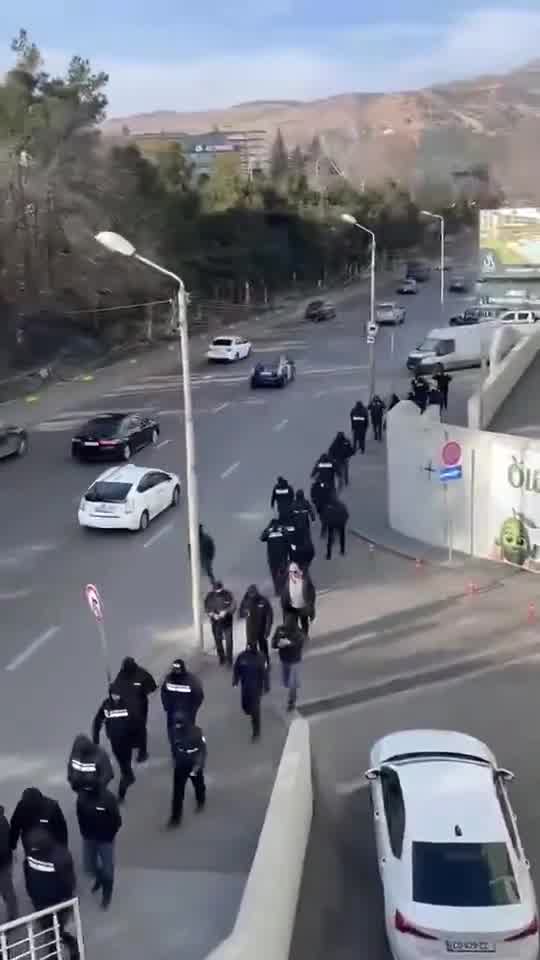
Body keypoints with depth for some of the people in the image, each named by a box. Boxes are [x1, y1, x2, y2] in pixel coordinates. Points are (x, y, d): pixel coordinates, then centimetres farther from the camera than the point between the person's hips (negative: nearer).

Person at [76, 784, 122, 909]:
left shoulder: (108, 798, -26)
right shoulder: (82, 796, -15)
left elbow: (117, 821, -15)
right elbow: (80, 817, 3)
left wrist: (109, 836, -8)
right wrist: (84, 833, 4)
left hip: (105, 839, -4)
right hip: (88, 838, 4)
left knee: (107, 868, 9)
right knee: (89, 866, 17)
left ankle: (106, 894, 34)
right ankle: (99, 878, 51)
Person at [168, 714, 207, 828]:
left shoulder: (196, 732, -26)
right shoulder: (174, 731, -16)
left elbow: (202, 750, -18)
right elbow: (173, 747, 3)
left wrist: (197, 766, -21)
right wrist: (175, 760, 13)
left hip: (194, 765, -2)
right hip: (180, 766, 2)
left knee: (198, 785, 24)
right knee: (177, 792, 0)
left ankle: (201, 801, 54)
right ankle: (175, 817, 8)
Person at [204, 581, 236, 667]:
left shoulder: (228, 594, -11)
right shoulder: (210, 596, -7)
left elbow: (233, 606, -13)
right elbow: (207, 608, -6)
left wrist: (225, 611, -30)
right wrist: (213, 614, -25)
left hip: (227, 622, -2)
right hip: (215, 622, 2)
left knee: (229, 641, -2)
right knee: (218, 641, 12)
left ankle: (229, 660, 9)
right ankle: (221, 659, 28)